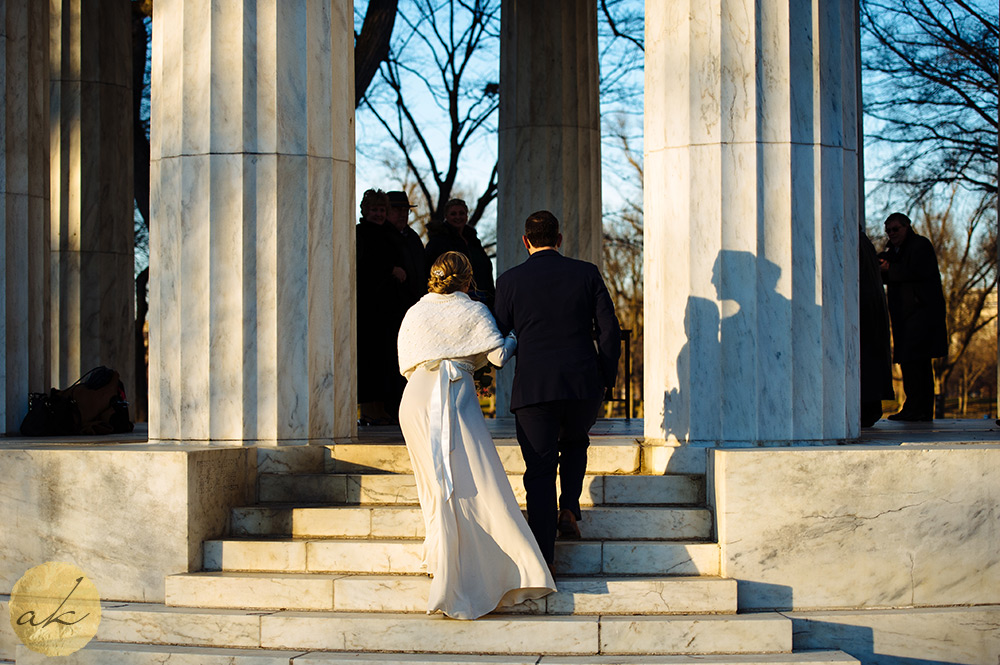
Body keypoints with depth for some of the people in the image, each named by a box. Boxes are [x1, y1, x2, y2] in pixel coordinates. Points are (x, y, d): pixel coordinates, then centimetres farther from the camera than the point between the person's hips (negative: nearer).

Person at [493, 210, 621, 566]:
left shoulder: (509, 280, 2)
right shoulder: (587, 273, 4)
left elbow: (502, 336, 7)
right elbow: (610, 331, 1)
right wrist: (606, 377, 12)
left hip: (533, 388, -1)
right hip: (583, 384, 1)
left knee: (539, 472, 3)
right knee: (575, 443, 30)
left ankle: (542, 560, -1)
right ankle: (569, 509, 13)